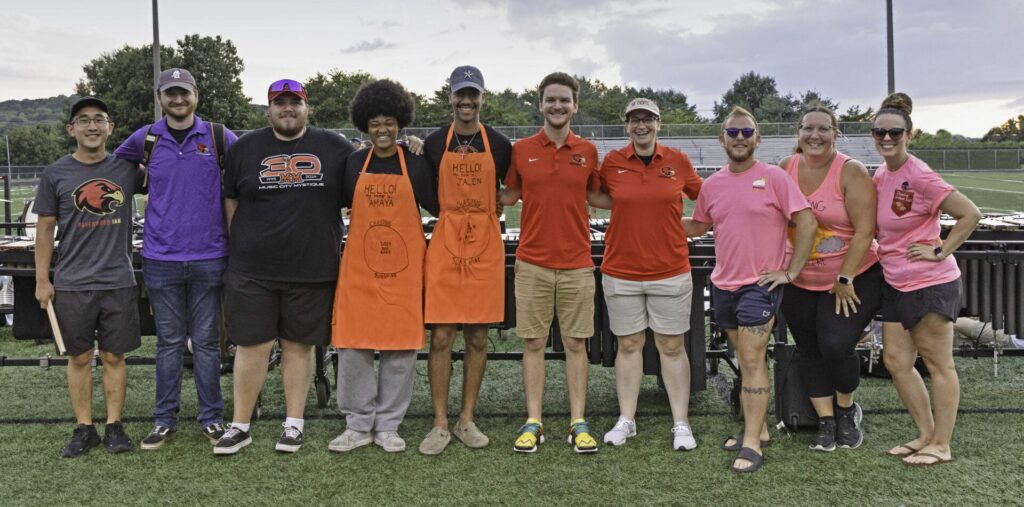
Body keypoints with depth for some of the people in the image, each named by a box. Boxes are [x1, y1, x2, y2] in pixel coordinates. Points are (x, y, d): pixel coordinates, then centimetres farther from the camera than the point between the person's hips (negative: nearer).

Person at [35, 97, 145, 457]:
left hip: (119, 282, 0)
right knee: (79, 357, 7)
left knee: (114, 356, 7)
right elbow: (45, 229, 4)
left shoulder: (126, 169, 3)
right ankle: (84, 429, 18)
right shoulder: (56, 174, 1)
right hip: (72, 284, 0)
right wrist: (42, 280, 1)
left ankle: (115, 426, 17)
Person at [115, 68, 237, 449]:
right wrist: (146, 190, 13)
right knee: (169, 342, 8)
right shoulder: (145, 139, 5)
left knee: (206, 342, 6)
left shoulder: (219, 138, 1)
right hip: (161, 257, 1)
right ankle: (164, 419, 18)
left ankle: (211, 417, 16)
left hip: (208, 257, -1)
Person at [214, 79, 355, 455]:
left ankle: (294, 423, 19)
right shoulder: (245, 148, 7)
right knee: (251, 346, 3)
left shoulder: (336, 148, 5)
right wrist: (240, 248, 9)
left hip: (311, 269, 0)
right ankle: (240, 426, 15)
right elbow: (231, 201, 13)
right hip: (252, 269, 1)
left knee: (298, 345, 8)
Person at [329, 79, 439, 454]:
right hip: (359, 265, 1)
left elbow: (437, 208, 4)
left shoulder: (415, 164, 4)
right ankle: (358, 425, 15)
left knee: (401, 346, 3)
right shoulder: (354, 163, 8)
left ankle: (388, 426, 17)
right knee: (352, 344, 1)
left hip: (403, 266, -1)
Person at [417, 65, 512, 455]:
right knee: (441, 337, -2)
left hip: (485, 249, 1)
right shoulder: (433, 144, 6)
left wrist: (494, 207, 5)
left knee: (477, 338, 6)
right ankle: (440, 424, 9)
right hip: (444, 248, 0)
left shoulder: (499, 145, 6)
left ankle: (467, 421, 17)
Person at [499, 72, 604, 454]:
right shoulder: (521, 150, 3)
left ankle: (578, 423, 14)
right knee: (533, 343, 4)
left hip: (577, 264, 1)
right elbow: (508, 196, 12)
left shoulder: (587, 151, 5)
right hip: (532, 263, 0)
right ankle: (533, 423, 13)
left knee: (576, 343, 5)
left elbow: (595, 197, 14)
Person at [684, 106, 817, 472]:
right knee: (745, 359, 15)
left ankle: (752, 444, -6)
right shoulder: (712, 185, 6)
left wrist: (791, 271, -11)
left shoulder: (774, 178, -9)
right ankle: (756, 427, 28)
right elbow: (698, 226, 18)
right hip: (723, 283, 6)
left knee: (752, 360, -10)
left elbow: (807, 222, -10)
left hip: (760, 284, -5)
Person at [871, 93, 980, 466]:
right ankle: (926, 435, 25)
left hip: (929, 283, -8)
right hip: (895, 283, 8)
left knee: (938, 365, 4)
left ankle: (941, 446, 15)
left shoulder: (919, 176, -18)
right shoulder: (880, 175, 6)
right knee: (896, 362, 11)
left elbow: (970, 213, -18)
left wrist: (940, 251, -16)